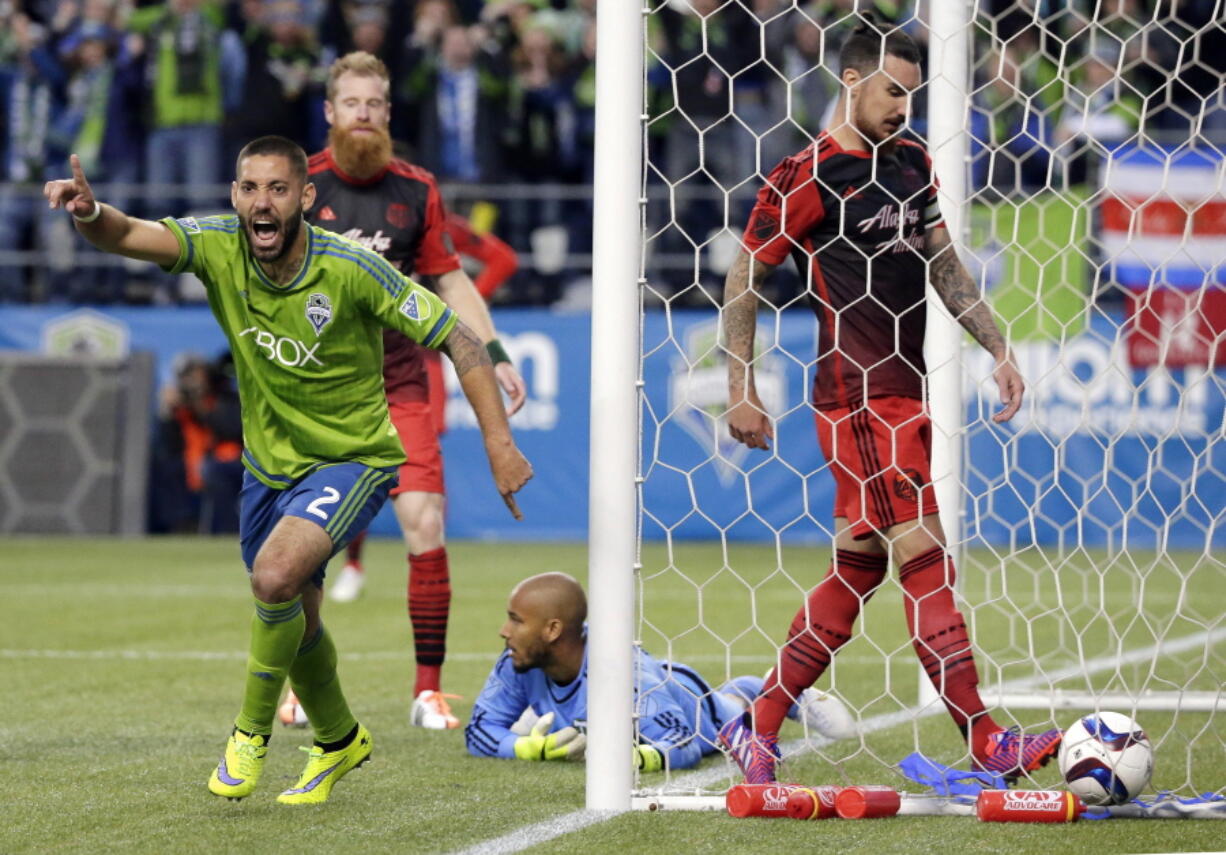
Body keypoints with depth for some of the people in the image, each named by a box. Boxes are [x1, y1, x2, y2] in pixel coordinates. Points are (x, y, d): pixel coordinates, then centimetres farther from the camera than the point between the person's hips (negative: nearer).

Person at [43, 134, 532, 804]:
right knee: (296, 620, 18)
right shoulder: (219, 249, -14)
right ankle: (338, 740, 46)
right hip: (270, 465, 5)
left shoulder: (352, 270, -23)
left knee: (276, 576, -28)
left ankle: (252, 730, -4)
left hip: (353, 459, -5)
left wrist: (498, 442, -24)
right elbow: (127, 235, -29)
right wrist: (90, 212, -53)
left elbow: (456, 340, -18)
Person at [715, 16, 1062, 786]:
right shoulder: (807, 178, -9)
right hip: (859, 398, -9)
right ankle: (989, 746, -12)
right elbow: (743, 282, -4)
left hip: (904, 392, 9)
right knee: (927, 563, -11)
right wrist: (741, 390, -6)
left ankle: (758, 729, 17)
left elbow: (943, 265, 21)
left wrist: (999, 349, 14)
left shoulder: (911, 162, 13)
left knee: (858, 570, 11)